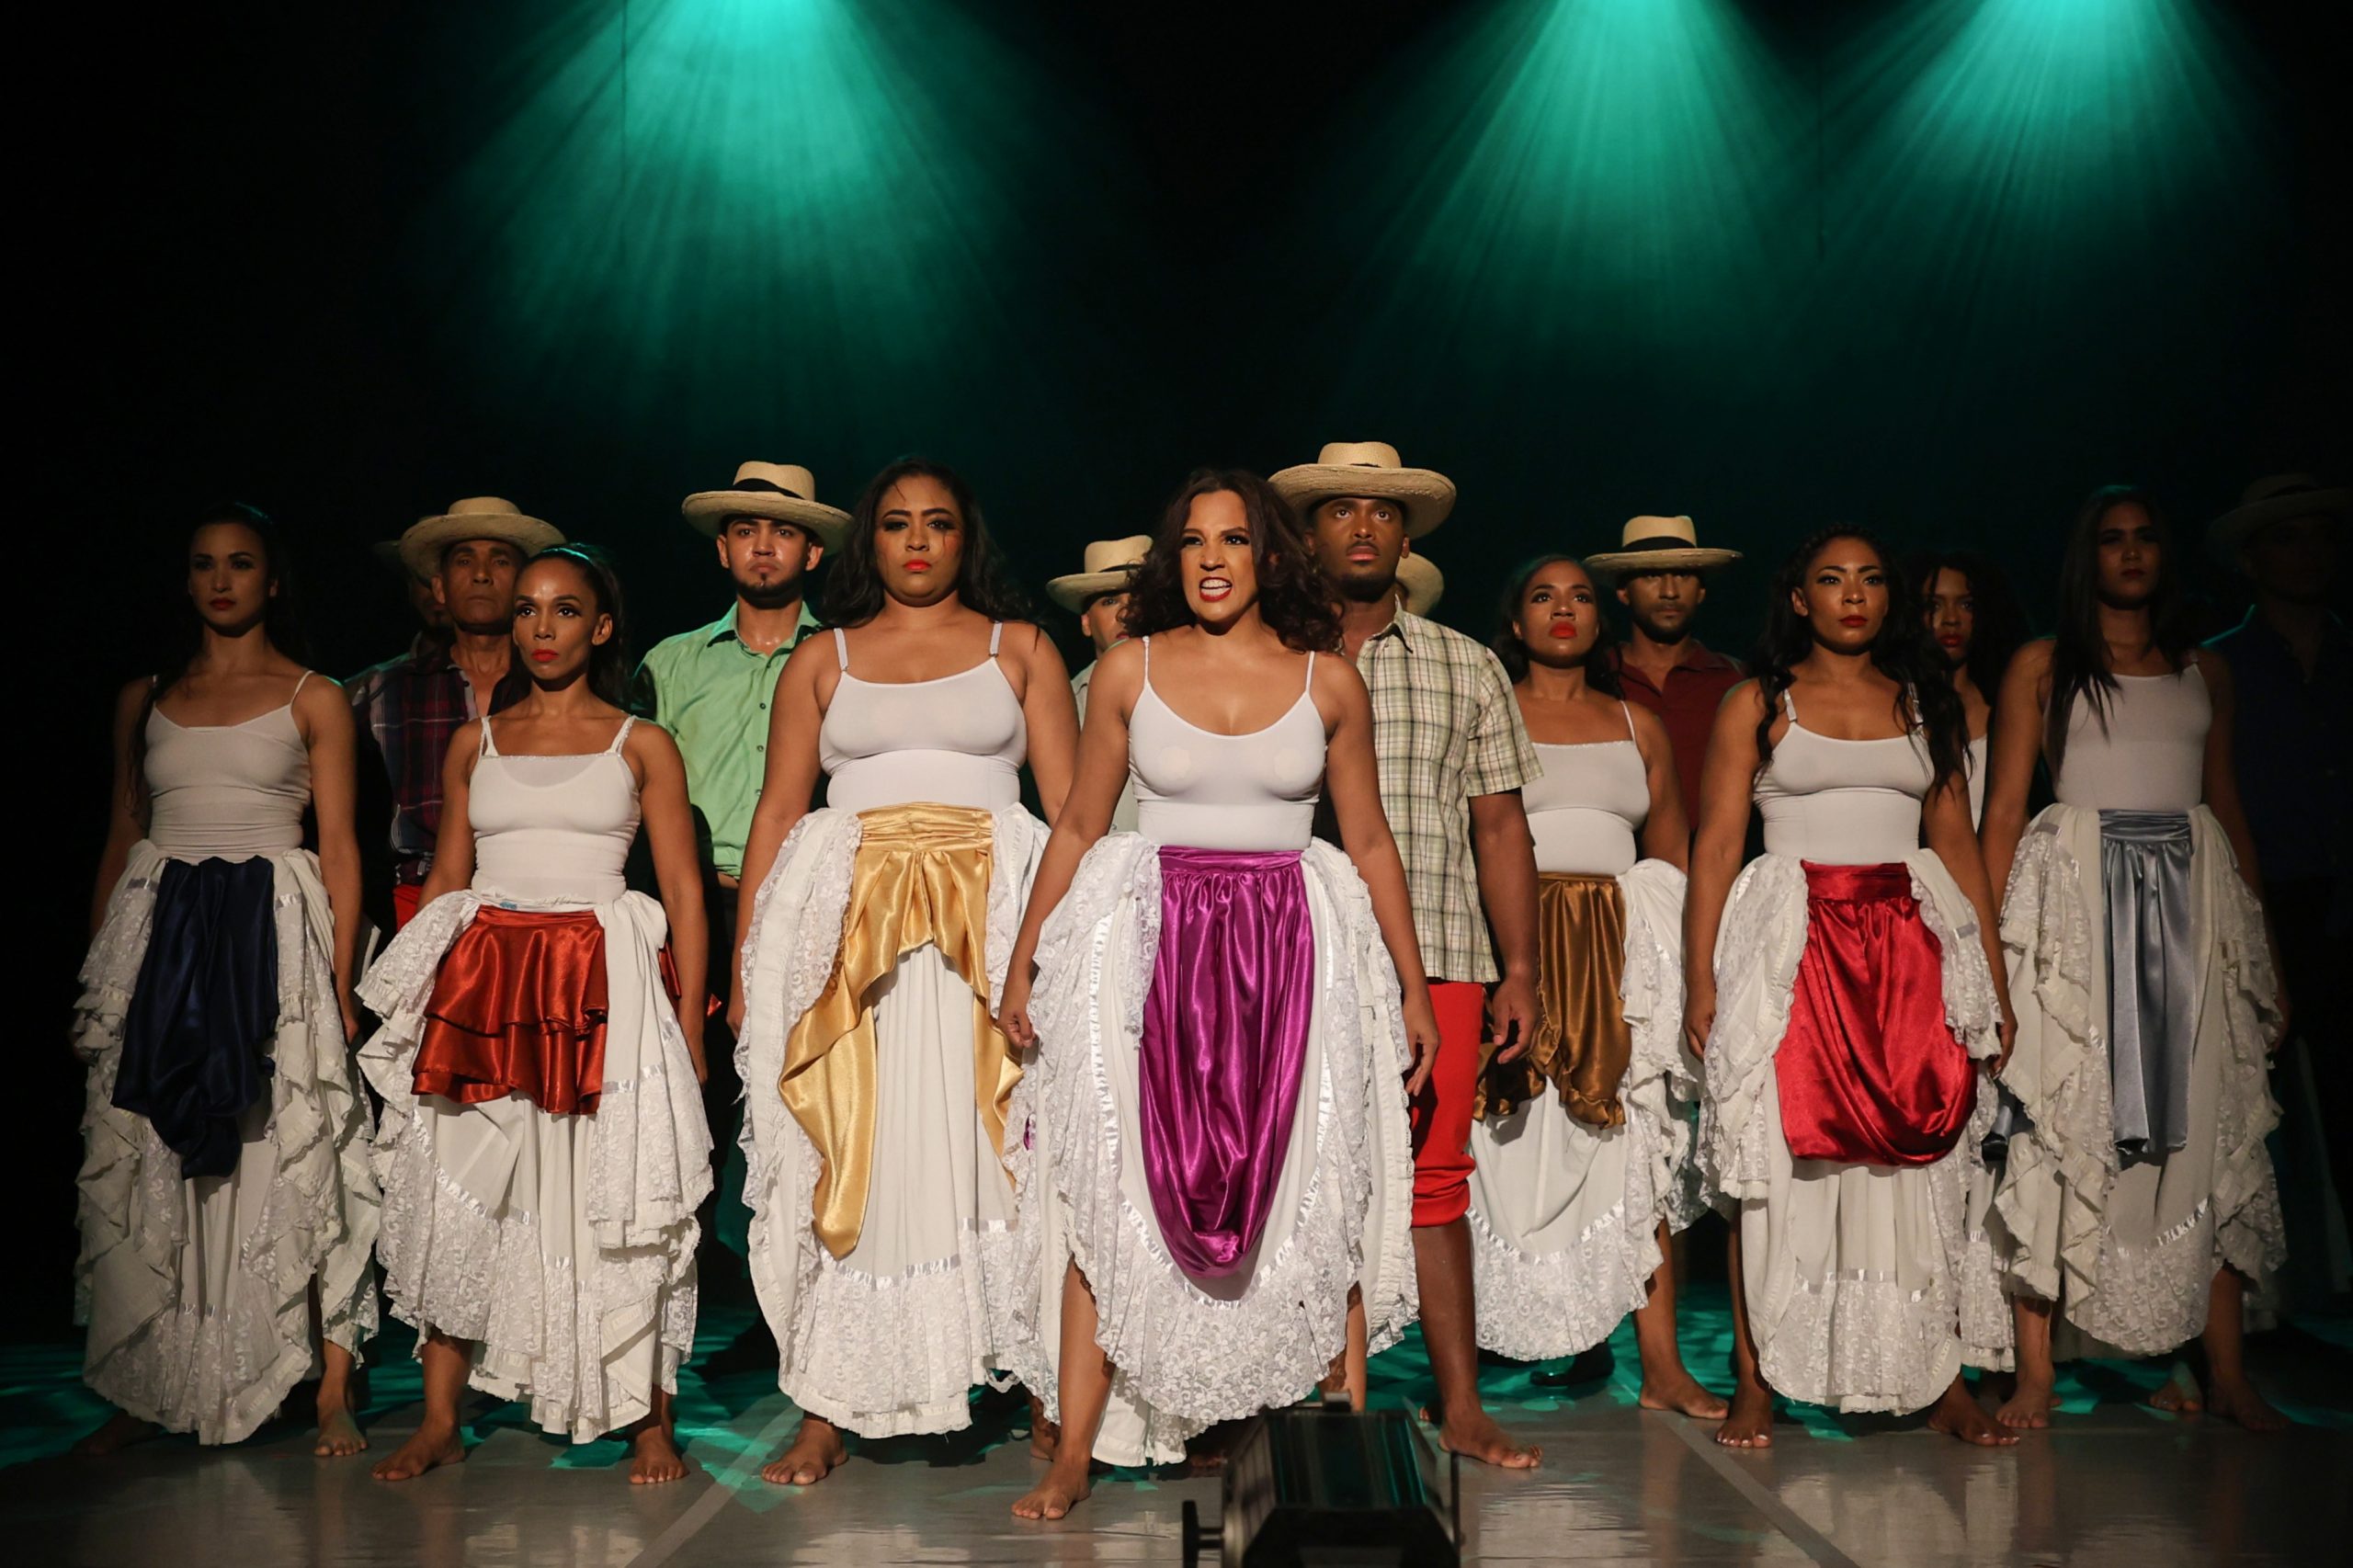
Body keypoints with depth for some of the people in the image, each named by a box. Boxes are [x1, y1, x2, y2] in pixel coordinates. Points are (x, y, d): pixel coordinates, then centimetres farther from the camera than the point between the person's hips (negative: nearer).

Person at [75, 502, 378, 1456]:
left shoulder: (313, 699, 5)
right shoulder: (144, 698, 14)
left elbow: (339, 846, 1)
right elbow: (121, 837, 16)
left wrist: (340, 979, -7)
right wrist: (99, 972, 9)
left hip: (274, 931, -3)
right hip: (156, 930, 3)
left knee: (296, 1155, -6)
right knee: (146, 1161, 2)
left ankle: (333, 1393, 0)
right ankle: (143, 1394, 13)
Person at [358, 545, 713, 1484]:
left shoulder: (642, 746, 5)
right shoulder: (475, 745, 14)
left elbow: (683, 895, 3)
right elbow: (445, 880, 16)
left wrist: (690, 1025, -4)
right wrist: (414, 995, 7)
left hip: (601, 984, -3)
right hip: (480, 982, 3)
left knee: (614, 1201, -3)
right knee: (457, 1194, 2)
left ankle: (652, 1424, 7)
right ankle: (439, 1423, 13)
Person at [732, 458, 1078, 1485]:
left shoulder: (1020, 649, 12)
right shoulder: (821, 660, 15)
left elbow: (1073, 806, 6)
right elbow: (778, 812, 10)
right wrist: (746, 963, 3)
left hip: (993, 920, -1)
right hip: (845, 926, 1)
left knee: (983, 1145, -6)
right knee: (844, 1158, -3)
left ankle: (1051, 1387, 3)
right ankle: (826, 1412, 2)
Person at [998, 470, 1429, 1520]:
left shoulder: (1329, 682, 4)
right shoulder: (1131, 669, 3)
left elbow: (1370, 844, 10)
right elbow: (1078, 827, 9)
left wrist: (1413, 990, 10)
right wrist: (1021, 963, 7)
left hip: (1291, 953, 1)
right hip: (1150, 946, 0)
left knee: (1316, 1198, 3)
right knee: (1114, 1194, -1)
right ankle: (1075, 1455, 8)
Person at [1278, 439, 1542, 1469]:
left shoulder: (1465, 668, 15)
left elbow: (1500, 824, 13)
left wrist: (1520, 974, 8)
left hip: (1438, 959, 1)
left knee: (1435, 1182, 2)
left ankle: (1461, 1408, 10)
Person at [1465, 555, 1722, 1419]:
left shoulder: (1638, 725, 16)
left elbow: (1674, 851, 17)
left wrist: (1688, 959, 5)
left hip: (1624, 949, 3)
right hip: (1514, 942, -2)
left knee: (1640, 1148, -3)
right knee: (1509, 1145, -4)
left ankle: (1662, 1366, 0)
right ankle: (1466, 1353, 4)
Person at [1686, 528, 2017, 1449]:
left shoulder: (1926, 705, 15)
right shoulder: (1758, 704, 6)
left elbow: (1959, 846, 13)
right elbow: (1715, 844, 1)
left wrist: (1994, 980, 8)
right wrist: (1700, 978, -7)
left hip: (1915, 945, 3)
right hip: (1792, 944, -2)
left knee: (1926, 1157, 0)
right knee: (1777, 1158, -4)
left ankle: (1945, 1380, 9)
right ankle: (1756, 1384, 2)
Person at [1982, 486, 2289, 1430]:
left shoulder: (2206, 672, 16)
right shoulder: (2043, 666, 7)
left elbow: (2230, 809, 17)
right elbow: (2003, 810, 2)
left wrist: (2262, 944, 10)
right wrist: (1991, 940, -8)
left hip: (2195, 893, 3)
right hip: (2077, 890, -3)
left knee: (2210, 1124, 0)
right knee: (2063, 1116, -8)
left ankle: (2226, 1373, 7)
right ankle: (2036, 1375, -4)